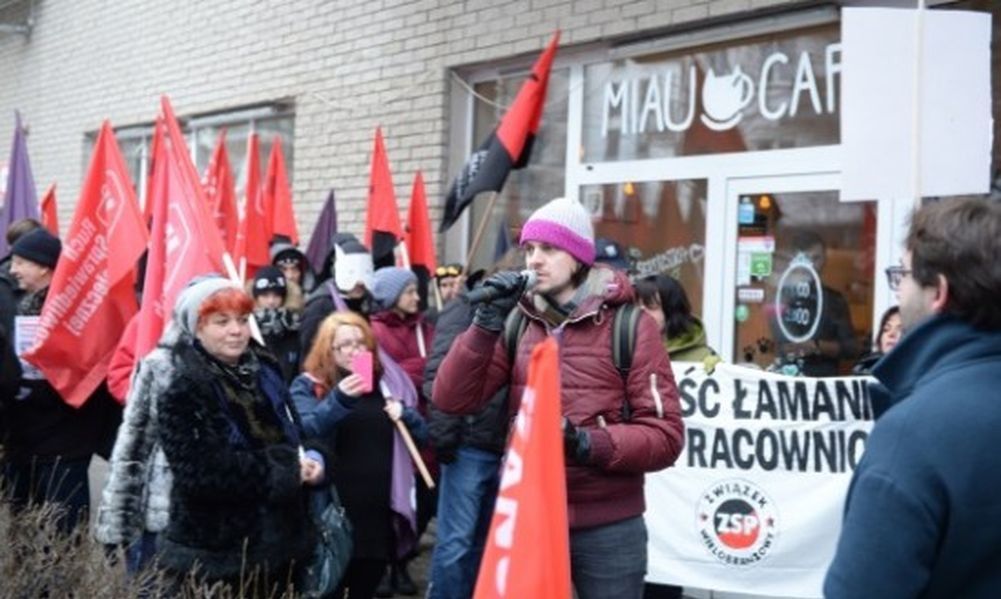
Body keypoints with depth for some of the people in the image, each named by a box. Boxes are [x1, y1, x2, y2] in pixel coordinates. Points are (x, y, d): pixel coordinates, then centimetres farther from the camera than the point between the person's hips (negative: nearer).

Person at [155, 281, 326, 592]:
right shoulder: (184, 392, -14)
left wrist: (312, 457, -6)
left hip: (278, 542, 7)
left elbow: (294, 435, 19)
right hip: (213, 556, -7)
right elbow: (200, 472, -24)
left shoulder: (265, 372, 8)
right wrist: (283, 473, -20)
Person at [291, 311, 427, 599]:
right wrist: (339, 399, -32)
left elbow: (422, 433, 15)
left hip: (378, 511, 4)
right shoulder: (308, 385, 0)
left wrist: (403, 415, -6)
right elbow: (303, 433, -18)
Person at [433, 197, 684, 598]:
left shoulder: (629, 326, -6)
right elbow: (452, 400, -3)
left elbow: (665, 436, -9)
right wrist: (487, 323, -13)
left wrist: (589, 444, -23)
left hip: (607, 530, -3)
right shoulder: (518, 325, 5)